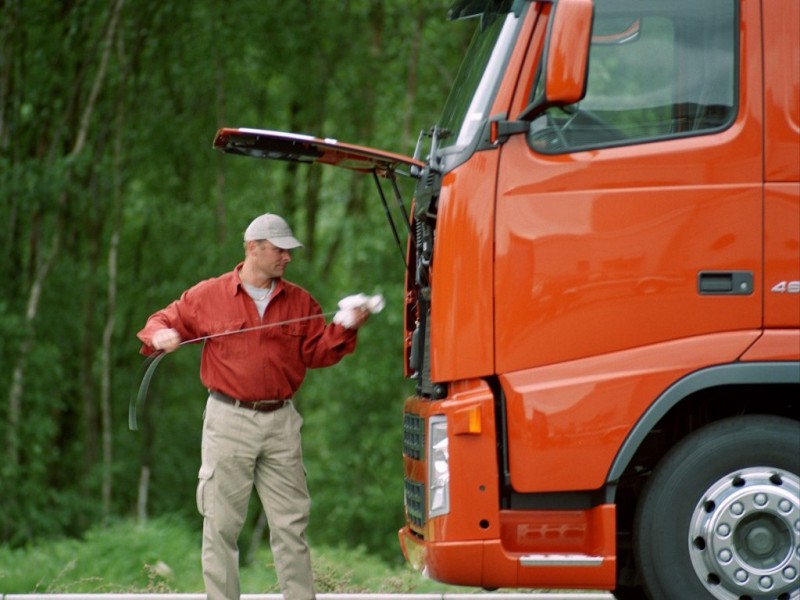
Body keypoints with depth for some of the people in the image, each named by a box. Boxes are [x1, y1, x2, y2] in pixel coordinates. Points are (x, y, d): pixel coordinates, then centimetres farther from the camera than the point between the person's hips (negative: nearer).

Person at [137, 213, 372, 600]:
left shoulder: (299, 302, 11)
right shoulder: (208, 296, 3)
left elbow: (316, 353, 9)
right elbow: (165, 320, 10)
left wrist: (344, 329, -6)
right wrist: (160, 336, -12)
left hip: (280, 423, 3)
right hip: (229, 421, -3)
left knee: (291, 523, 2)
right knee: (222, 524, -1)